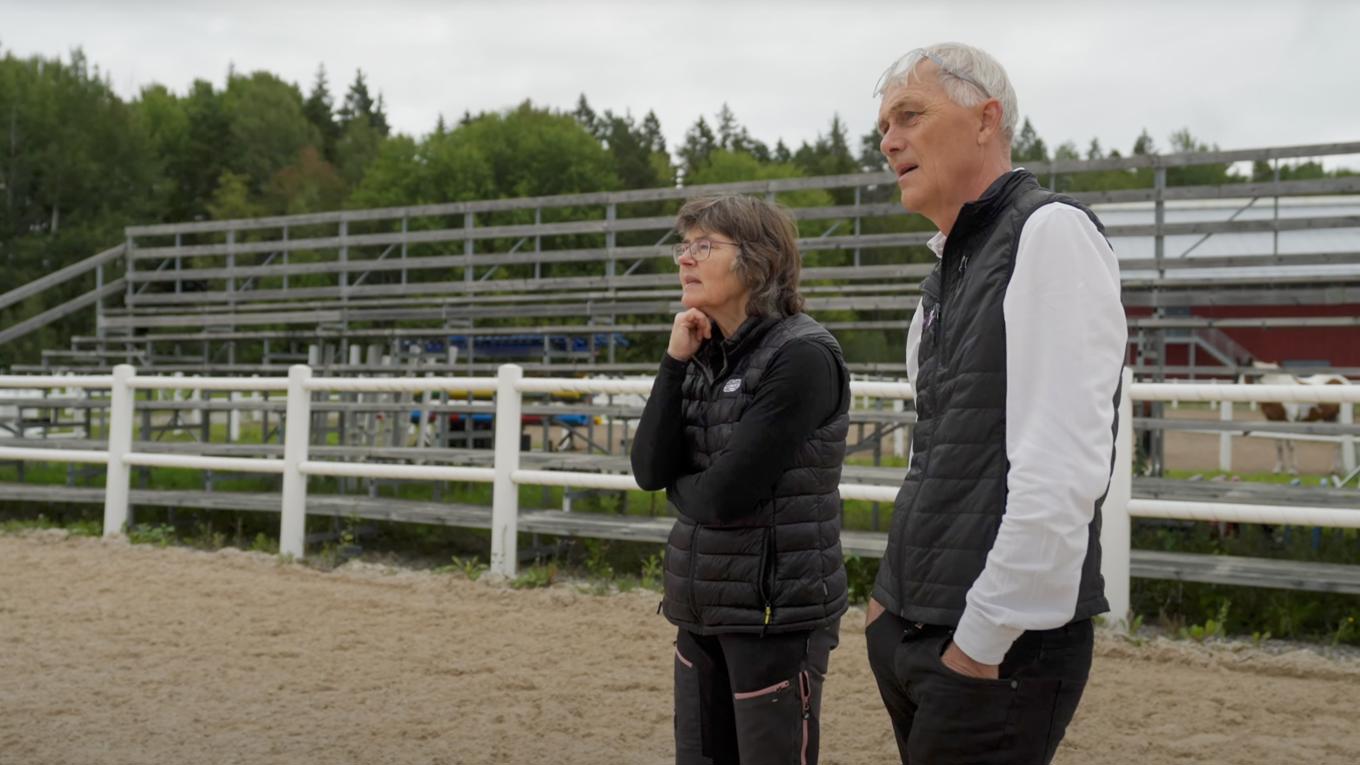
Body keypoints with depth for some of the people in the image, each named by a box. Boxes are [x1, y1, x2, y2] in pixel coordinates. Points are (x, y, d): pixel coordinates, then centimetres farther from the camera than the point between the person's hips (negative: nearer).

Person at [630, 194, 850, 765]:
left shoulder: (802, 356, -16)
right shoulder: (707, 354, 7)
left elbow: (724, 495, -20)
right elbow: (649, 470, -2)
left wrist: (679, 484, 1)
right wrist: (675, 362, -7)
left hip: (777, 610, -7)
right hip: (702, 606, 7)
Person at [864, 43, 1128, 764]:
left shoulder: (1050, 232, -12)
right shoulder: (945, 274, 15)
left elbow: (1061, 467, -21)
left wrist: (982, 640, -18)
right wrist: (897, 594, 15)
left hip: (997, 646, -8)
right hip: (909, 629, 8)